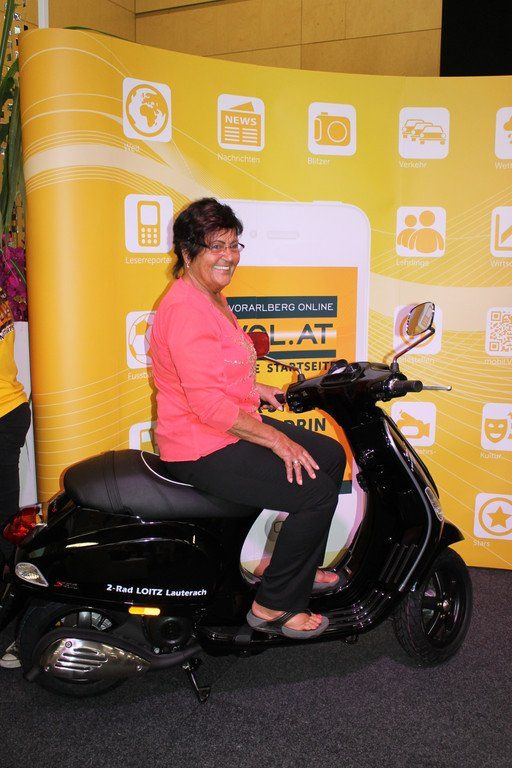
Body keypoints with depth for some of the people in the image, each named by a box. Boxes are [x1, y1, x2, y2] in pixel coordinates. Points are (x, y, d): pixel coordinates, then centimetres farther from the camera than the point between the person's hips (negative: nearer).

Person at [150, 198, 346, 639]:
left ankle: (300, 568, 28)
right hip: (202, 449, -11)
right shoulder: (185, 310, -22)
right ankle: (274, 606, 1)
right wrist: (276, 440, -21)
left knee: (331, 456, 15)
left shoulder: (212, 298, 12)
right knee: (315, 491, -16)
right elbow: (207, 404, -27)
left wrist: (253, 389, 12)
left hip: (231, 427, 11)